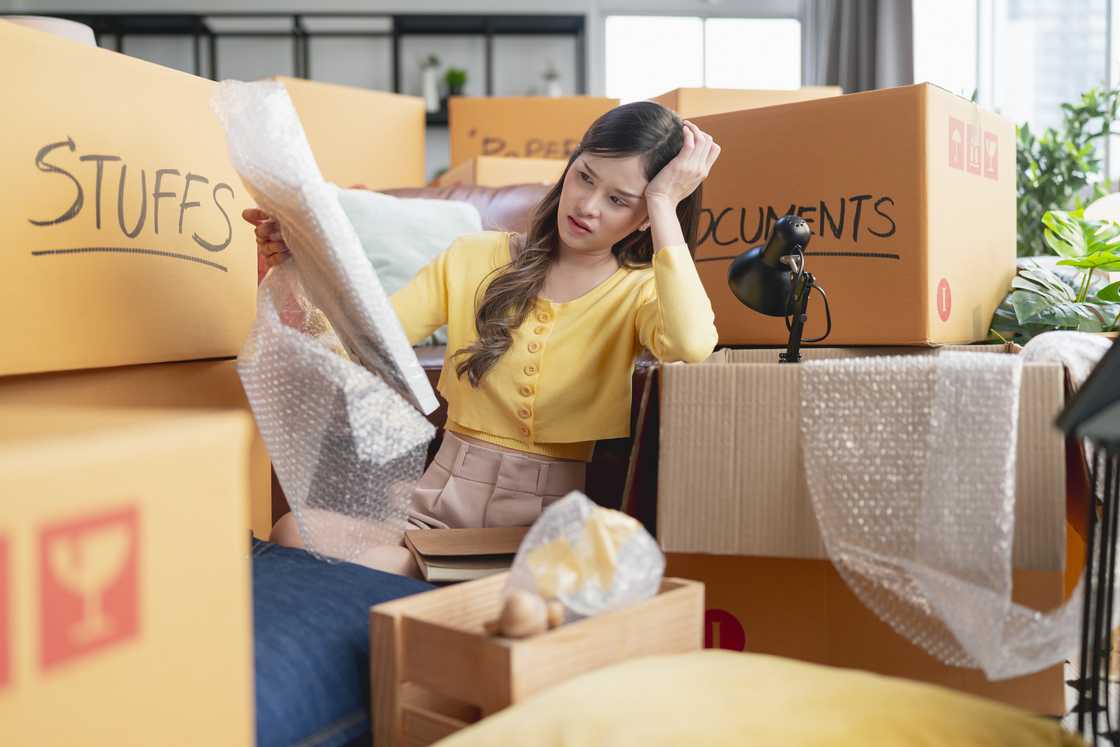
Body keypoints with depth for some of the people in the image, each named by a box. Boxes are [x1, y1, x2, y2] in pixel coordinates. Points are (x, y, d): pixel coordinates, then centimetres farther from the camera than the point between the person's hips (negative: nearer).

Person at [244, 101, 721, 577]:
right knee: (294, 535, -24)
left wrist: (663, 203, -14)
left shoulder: (640, 291, 2)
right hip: (443, 500, 2)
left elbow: (693, 345, -24)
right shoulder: (476, 259, 7)